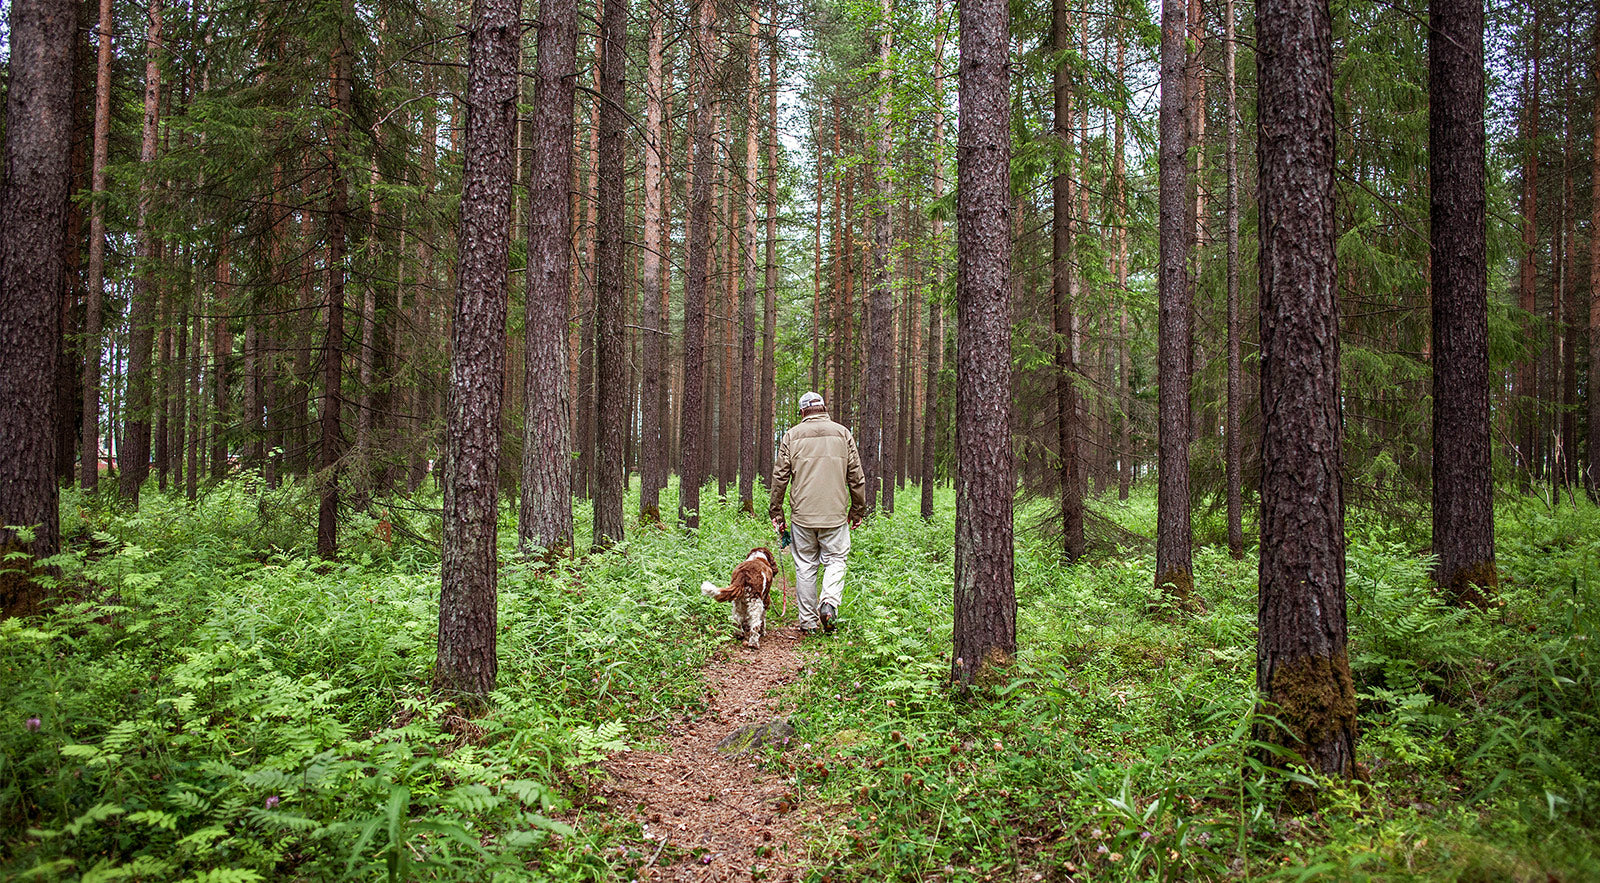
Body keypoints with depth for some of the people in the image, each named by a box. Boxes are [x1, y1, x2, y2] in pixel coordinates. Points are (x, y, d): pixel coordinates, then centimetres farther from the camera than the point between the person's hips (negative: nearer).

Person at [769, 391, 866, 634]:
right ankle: (830, 603, -13)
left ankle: (808, 621, 11)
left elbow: (780, 477, 4)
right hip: (835, 513, 0)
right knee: (835, 559, 10)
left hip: (802, 514, 0)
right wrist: (858, 509, 16)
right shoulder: (842, 433, 6)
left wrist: (776, 512, 11)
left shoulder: (791, 436, 5)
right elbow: (856, 476, 7)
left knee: (805, 566, 7)